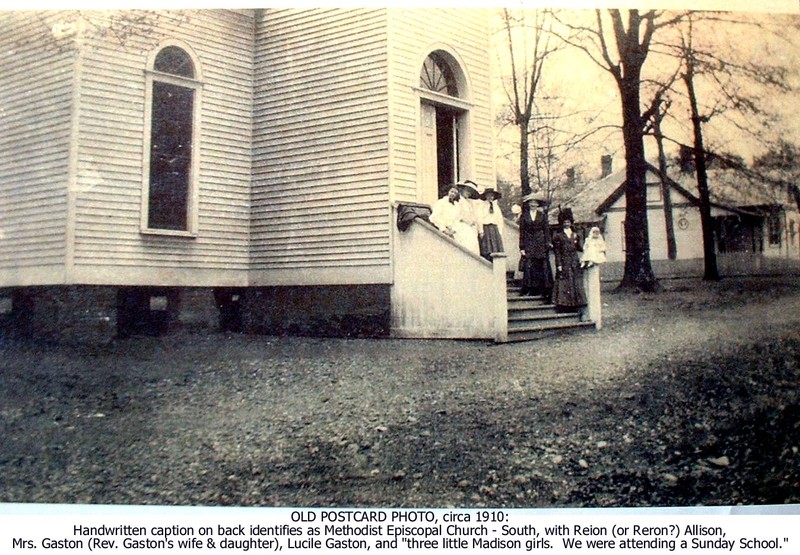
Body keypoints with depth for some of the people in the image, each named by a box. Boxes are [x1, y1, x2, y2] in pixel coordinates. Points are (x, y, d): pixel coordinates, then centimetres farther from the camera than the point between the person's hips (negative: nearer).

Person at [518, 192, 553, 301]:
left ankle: (545, 292, 1)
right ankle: (531, 289, -7)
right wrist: (522, 247, -2)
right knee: (528, 267, -10)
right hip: (528, 245, 0)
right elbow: (522, 232, 5)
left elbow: (546, 231, 7)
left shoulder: (542, 215, 10)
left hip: (540, 244, 0)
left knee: (541, 267, -2)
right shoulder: (524, 216, 7)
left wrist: (547, 245, -2)